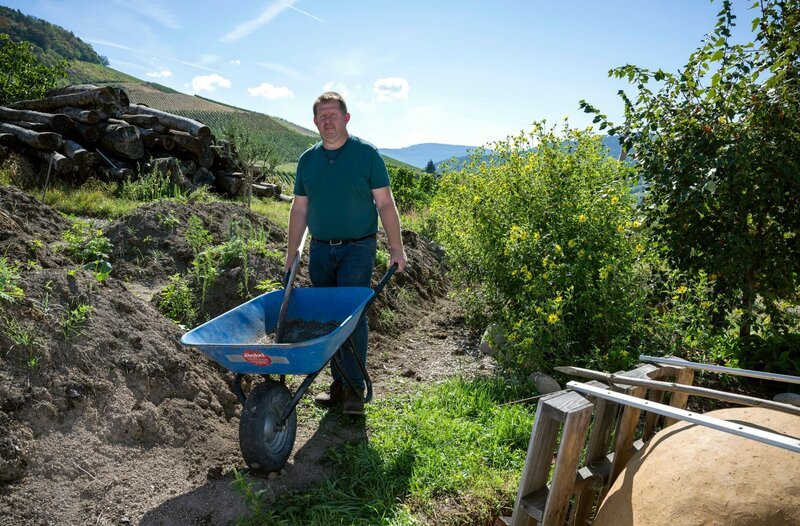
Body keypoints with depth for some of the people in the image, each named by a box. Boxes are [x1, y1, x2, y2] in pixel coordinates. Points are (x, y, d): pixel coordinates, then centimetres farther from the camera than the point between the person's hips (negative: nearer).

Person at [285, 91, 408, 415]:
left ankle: (355, 388, 4)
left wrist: (396, 248, -8)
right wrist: (291, 255, 10)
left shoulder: (366, 154, -2)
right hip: (320, 250, 5)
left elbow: (385, 203, -3)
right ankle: (339, 383, 20)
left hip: (357, 249, -4)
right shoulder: (307, 160, 10)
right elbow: (299, 210, 12)